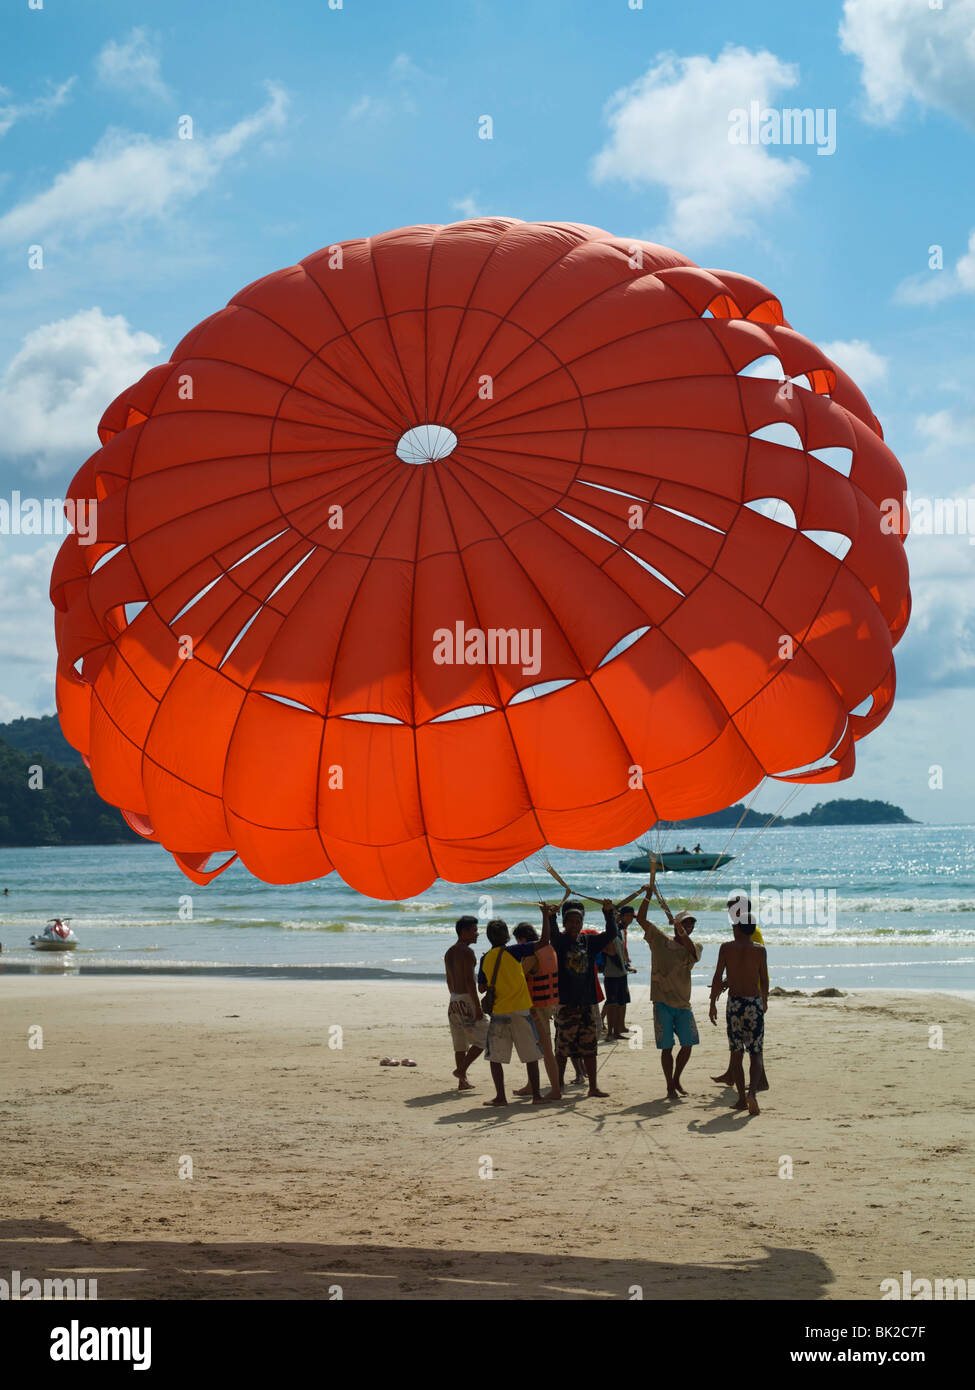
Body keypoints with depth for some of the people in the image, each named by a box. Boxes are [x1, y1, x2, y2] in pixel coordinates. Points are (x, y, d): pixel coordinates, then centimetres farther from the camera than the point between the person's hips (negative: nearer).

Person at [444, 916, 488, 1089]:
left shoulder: (449, 953, 13)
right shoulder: (467, 951, -15)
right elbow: (469, 981, -20)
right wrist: (478, 1006, -19)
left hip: (454, 1000, 9)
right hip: (467, 999, -9)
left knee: (460, 1043, 12)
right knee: (483, 1038, 1)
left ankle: (462, 1081, 13)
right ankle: (461, 1069, -5)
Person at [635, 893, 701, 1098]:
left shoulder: (694, 947, 7)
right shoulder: (660, 939, 4)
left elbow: (693, 953, -18)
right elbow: (641, 919, 0)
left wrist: (683, 935, -34)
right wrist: (648, 896, -10)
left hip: (683, 1004, 2)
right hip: (663, 1002, -2)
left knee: (688, 1044, 1)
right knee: (667, 1047, -2)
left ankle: (676, 1080, 24)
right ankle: (670, 1087, 9)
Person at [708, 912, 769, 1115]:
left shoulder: (726, 948, -1)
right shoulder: (759, 950, -1)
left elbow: (717, 978, -4)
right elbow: (764, 980, 5)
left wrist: (713, 1004, 3)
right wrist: (765, 1000, 23)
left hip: (734, 1004, 0)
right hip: (754, 1003, 0)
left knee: (736, 1054, 12)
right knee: (755, 1054, 4)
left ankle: (742, 1098, 12)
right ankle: (751, 1092, -18)